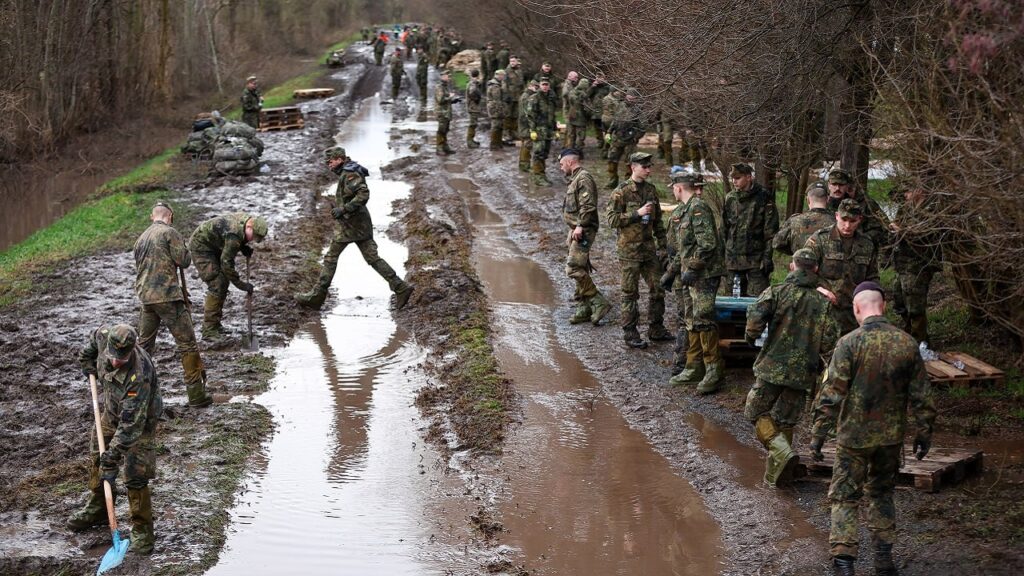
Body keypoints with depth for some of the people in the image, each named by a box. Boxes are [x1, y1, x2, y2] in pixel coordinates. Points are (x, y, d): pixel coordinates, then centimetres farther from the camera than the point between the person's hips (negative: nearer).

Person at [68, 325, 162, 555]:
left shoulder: (139, 375, -41)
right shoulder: (105, 337, -24)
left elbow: (131, 424, -38)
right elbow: (95, 336, 6)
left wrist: (112, 459, -37)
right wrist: (88, 364, 7)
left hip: (139, 420, -7)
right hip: (109, 411, 8)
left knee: (135, 478, -11)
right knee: (97, 459, 22)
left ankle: (143, 532, 0)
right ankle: (97, 510, 43)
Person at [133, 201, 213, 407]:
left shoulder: (141, 238, 17)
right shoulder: (169, 232, -7)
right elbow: (184, 261, -10)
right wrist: (184, 250, 11)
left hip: (146, 298, 7)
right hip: (168, 296, -7)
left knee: (144, 345, 18)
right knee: (187, 343, -1)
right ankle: (196, 394, -3)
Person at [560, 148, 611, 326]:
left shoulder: (583, 178, -13)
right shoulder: (575, 179, 19)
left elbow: (588, 206, -23)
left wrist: (580, 226, -27)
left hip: (583, 232, -11)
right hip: (576, 232, 11)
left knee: (574, 269, -17)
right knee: (580, 270, 12)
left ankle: (599, 303, -13)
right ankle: (584, 309, 16)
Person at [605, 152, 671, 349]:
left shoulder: (651, 190, 9)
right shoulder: (621, 192, -10)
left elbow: (658, 221, 16)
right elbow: (612, 218, -16)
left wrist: (662, 246, 14)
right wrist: (637, 213, -20)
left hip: (649, 248, 6)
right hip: (629, 249, -6)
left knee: (657, 288, 9)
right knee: (630, 293, 0)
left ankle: (656, 329, 21)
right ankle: (630, 334, 8)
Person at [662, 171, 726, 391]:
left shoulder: (698, 209, -14)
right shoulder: (683, 211, 17)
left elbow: (707, 244, -22)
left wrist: (692, 269, -21)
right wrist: (671, 272, 22)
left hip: (704, 274, -10)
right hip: (689, 275, 10)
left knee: (703, 320, -13)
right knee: (690, 321, 12)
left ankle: (714, 371, -9)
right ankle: (693, 368, 18)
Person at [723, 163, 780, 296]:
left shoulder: (764, 198, -4)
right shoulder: (730, 198, 10)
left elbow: (771, 231, -6)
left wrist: (768, 257, -12)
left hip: (756, 260, -5)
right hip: (733, 259, 5)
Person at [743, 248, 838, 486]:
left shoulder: (777, 292, -3)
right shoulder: (823, 302, 6)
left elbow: (755, 315, -19)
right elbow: (829, 341, -1)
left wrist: (751, 337, -1)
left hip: (773, 366, -3)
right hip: (803, 372, 4)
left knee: (756, 413, 8)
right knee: (786, 421, 16)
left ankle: (782, 452, -14)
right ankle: (774, 473, 18)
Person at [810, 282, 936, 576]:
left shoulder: (850, 343, -15)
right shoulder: (907, 343, -3)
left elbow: (831, 394, -16)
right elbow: (922, 395, 2)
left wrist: (818, 434, -9)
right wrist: (923, 434, 13)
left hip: (853, 436, -4)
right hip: (891, 437, 4)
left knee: (844, 497, 6)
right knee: (882, 494, 21)